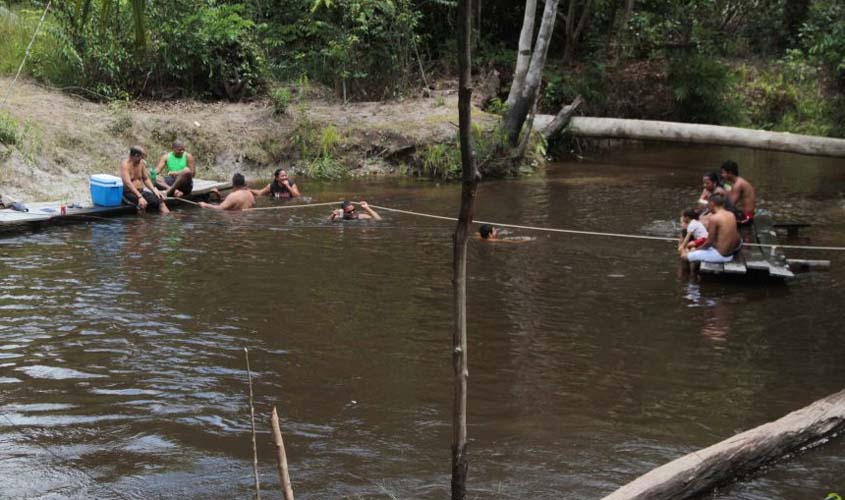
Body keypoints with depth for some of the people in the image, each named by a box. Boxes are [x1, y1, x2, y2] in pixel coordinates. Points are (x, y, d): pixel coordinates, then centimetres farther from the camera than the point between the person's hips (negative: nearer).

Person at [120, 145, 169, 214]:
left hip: (141, 191, 6)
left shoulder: (141, 163, 7)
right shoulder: (125, 164, -14)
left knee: (159, 199, -15)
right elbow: (128, 183, -25)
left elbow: (146, 179, 17)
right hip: (129, 192, -6)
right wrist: (140, 197, -34)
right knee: (144, 203, -34)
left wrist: (154, 190, 0)